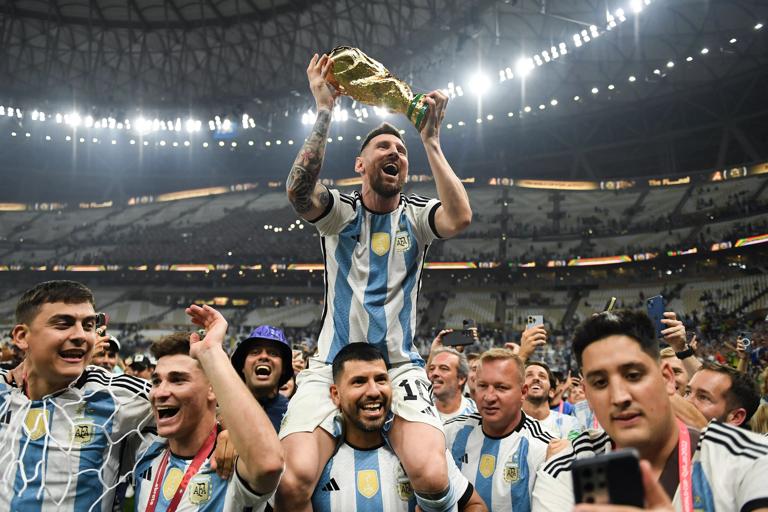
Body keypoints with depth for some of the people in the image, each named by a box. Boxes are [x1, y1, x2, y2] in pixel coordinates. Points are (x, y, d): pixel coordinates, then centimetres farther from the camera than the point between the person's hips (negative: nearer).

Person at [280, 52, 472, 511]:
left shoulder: (416, 216, 7)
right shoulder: (340, 212, 5)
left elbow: (461, 218, -16)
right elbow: (299, 190, -18)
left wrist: (431, 139, -13)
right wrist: (325, 111, -21)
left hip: (400, 367, 0)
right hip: (332, 365, 0)